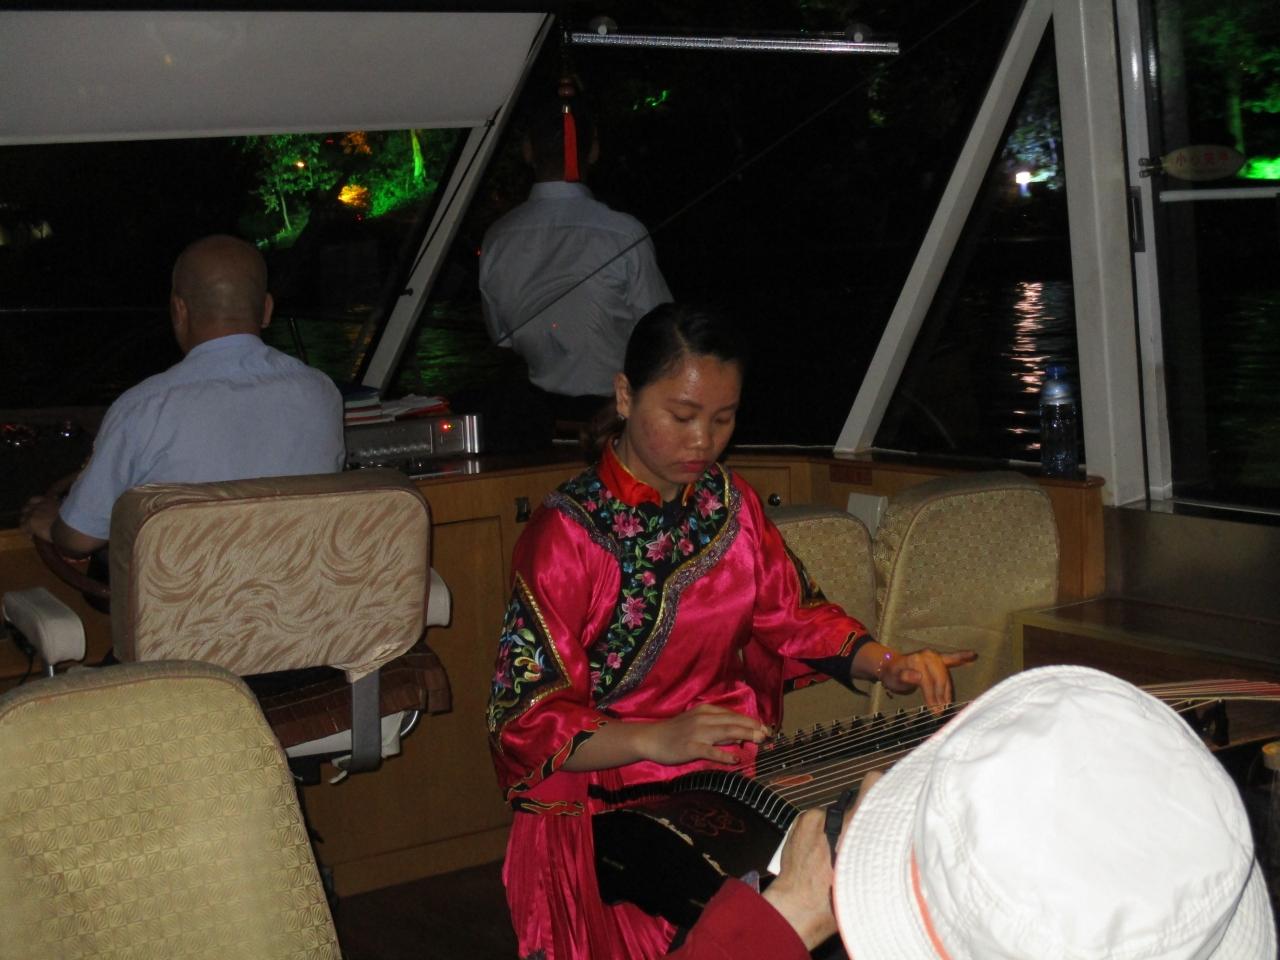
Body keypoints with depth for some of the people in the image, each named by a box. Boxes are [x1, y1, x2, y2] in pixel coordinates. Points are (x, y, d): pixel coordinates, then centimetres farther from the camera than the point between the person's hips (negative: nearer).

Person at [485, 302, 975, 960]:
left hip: (738, 767, 6)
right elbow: (525, 722, -13)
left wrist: (887, 665, -3)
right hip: (608, 798, -6)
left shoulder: (728, 502, 11)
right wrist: (657, 741, -29)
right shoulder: (566, 534, -11)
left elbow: (794, 612, 16)